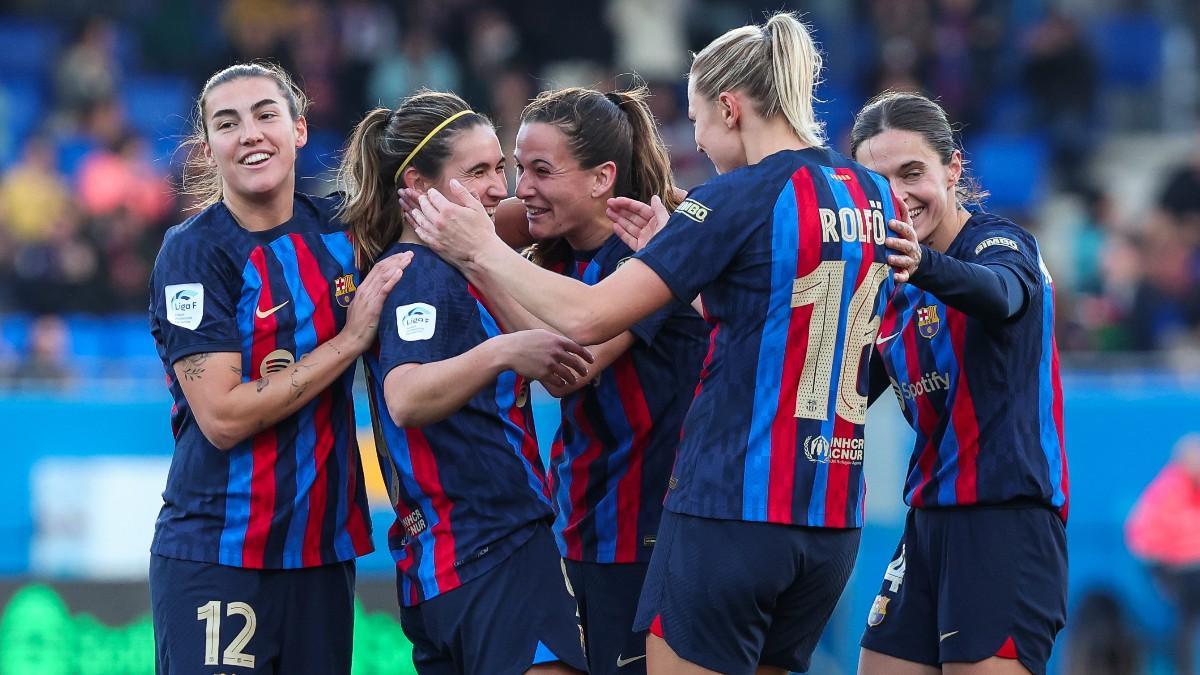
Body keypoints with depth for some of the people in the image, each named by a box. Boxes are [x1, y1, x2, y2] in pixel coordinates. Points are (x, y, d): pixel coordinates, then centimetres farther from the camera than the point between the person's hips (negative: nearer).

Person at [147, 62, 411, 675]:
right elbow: (223, 416, -17)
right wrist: (351, 338, -14)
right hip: (214, 562, -5)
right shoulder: (194, 251, -9)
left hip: (323, 553, 5)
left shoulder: (338, 229, 5)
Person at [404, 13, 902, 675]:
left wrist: (482, 249, -3)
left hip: (727, 508, -7)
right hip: (834, 518, 7)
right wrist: (670, 247, 24)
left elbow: (588, 318, -16)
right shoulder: (874, 197, 8)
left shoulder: (738, 198, -13)